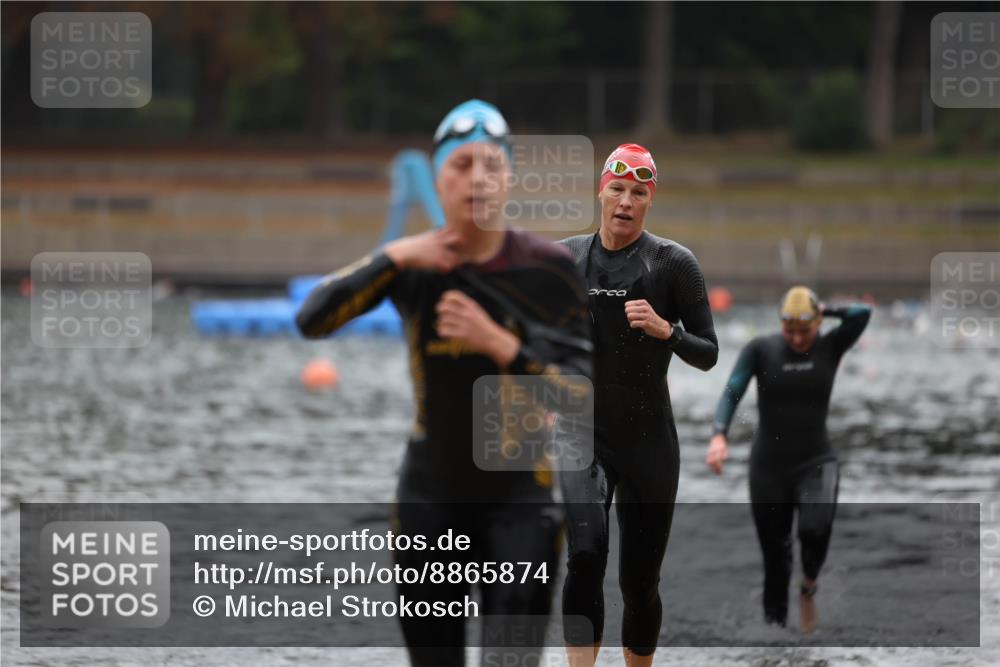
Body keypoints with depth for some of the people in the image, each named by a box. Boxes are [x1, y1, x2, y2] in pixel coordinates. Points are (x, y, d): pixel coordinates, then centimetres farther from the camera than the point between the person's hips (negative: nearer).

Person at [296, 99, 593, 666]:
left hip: (519, 498, -3)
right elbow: (311, 320, -14)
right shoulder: (413, 266, -2)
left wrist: (499, 344, -26)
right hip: (430, 499, 3)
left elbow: (581, 396, -13)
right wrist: (393, 258, -22)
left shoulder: (548, 269, -10)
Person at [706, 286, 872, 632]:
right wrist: (719, 436, -30)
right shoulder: (760, 349, -4)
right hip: (768, 468, 1)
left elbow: (862, 313, -18)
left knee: (816, 528, -29)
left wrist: (821, 312, -3)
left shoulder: (830, 347, -1)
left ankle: (809, 586, 0)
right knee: (775, 558, 2)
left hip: (816, 464, -1)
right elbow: (732, 393, -14)